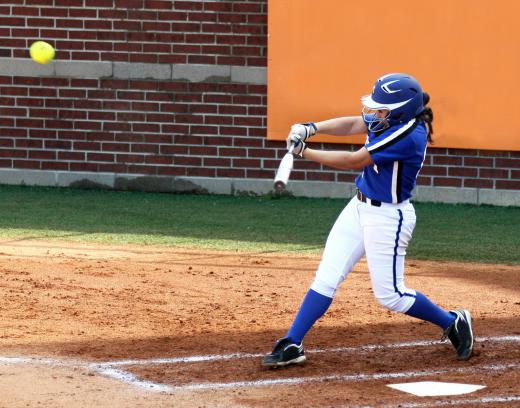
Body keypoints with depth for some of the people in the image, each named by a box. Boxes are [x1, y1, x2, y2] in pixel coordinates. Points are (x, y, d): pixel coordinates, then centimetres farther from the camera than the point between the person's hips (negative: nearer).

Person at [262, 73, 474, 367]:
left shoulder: (408, 136, -27)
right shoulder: (394, 121, -2)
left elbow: (354, 161, -24)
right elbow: (351, 125, 5)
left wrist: (305, 153, -17)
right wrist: (311, 129, -13)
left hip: (387, 218, -8)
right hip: (360, 208, 8)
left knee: (390, 295, 1)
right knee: (326, 279, 4)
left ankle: (454, 323, 21)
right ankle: (291, 346, 5)